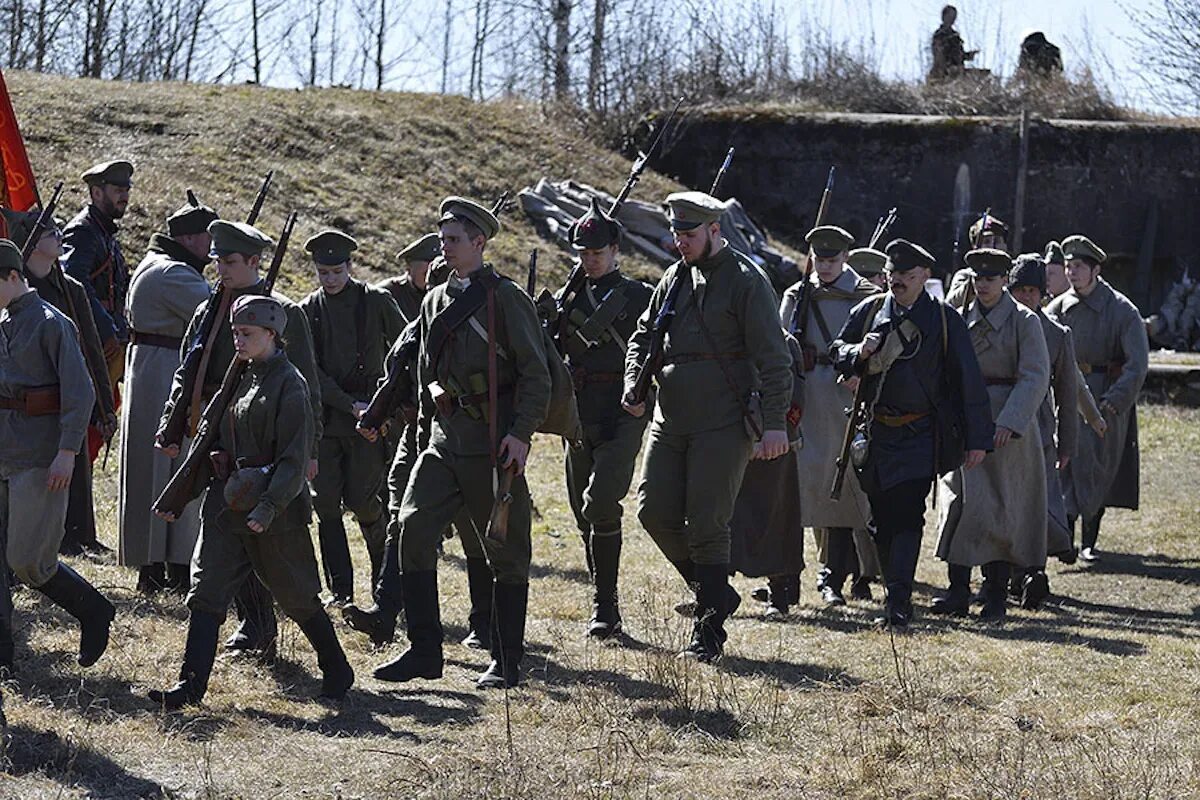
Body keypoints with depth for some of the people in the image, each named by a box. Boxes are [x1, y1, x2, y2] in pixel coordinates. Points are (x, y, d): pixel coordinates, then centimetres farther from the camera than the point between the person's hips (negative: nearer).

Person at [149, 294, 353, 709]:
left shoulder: (289, 384, -12)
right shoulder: (240, 378, 12)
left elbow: (295, 458, -16)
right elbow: (214, 443, 20)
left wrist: (268, 508, -24)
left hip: (276, 508, -7)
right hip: (227, 502, 7)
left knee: (297, 596, 6)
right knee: (205, 591, -4)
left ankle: (337, 671, 25)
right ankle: (191, 684, -5)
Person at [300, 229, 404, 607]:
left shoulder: (376, 302, 0)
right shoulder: (309, 310, 6)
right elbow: (310, 370, -1)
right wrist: (350, 405, -11)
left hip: (369, 416, -3)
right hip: (325, 416, 3)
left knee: (362, 501, -7)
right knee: (326, 503, -1)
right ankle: (341, 592, 6)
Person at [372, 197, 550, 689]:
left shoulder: (507, 298, -5)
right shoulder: (435, 301, 14)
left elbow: (536, 373, -8)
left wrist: (521, 434, -15)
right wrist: (435, 393, 4)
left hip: (494, 442, -6)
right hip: (445, 440, 6)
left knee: (505, 551, 2)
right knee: (413, 529, -7)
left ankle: (506, 663, 10)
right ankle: (424, 651, -1)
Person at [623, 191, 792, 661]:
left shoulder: (746, 281, -7)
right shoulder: (675, 278, 13)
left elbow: (773, 357, -10)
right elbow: (643, 336, 22)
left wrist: (775, 424, -17)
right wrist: (634, 385, 4)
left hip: (723, 424, -7)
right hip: (670, 419, 7)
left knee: (706, 525, -6)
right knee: (654, 512, 2)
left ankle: (709, 632, 3)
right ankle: (715, 592, 21)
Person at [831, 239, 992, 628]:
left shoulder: (945, 320, 0)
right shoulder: (868, 312, 8)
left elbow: (968, 380, 1)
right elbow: (836, 352, 14)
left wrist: (977, 439, -2)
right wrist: (859, 353, -10)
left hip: (920, 435, -4)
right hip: (875, 432, 4)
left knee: (907, 515, -15)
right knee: (883, 519, 7)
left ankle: (899, 602, -21)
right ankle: (896, 598, 18)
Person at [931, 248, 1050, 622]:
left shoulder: (1024, 321, -3)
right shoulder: (961, 318, 10)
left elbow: (1034, 377, -11)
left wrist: (1008, 423, -21)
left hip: (1009, 425, -4)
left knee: (999, 509, -2)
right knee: (958, 504, 0)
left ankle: (996, 598, 4)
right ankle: (958, 592, 4)